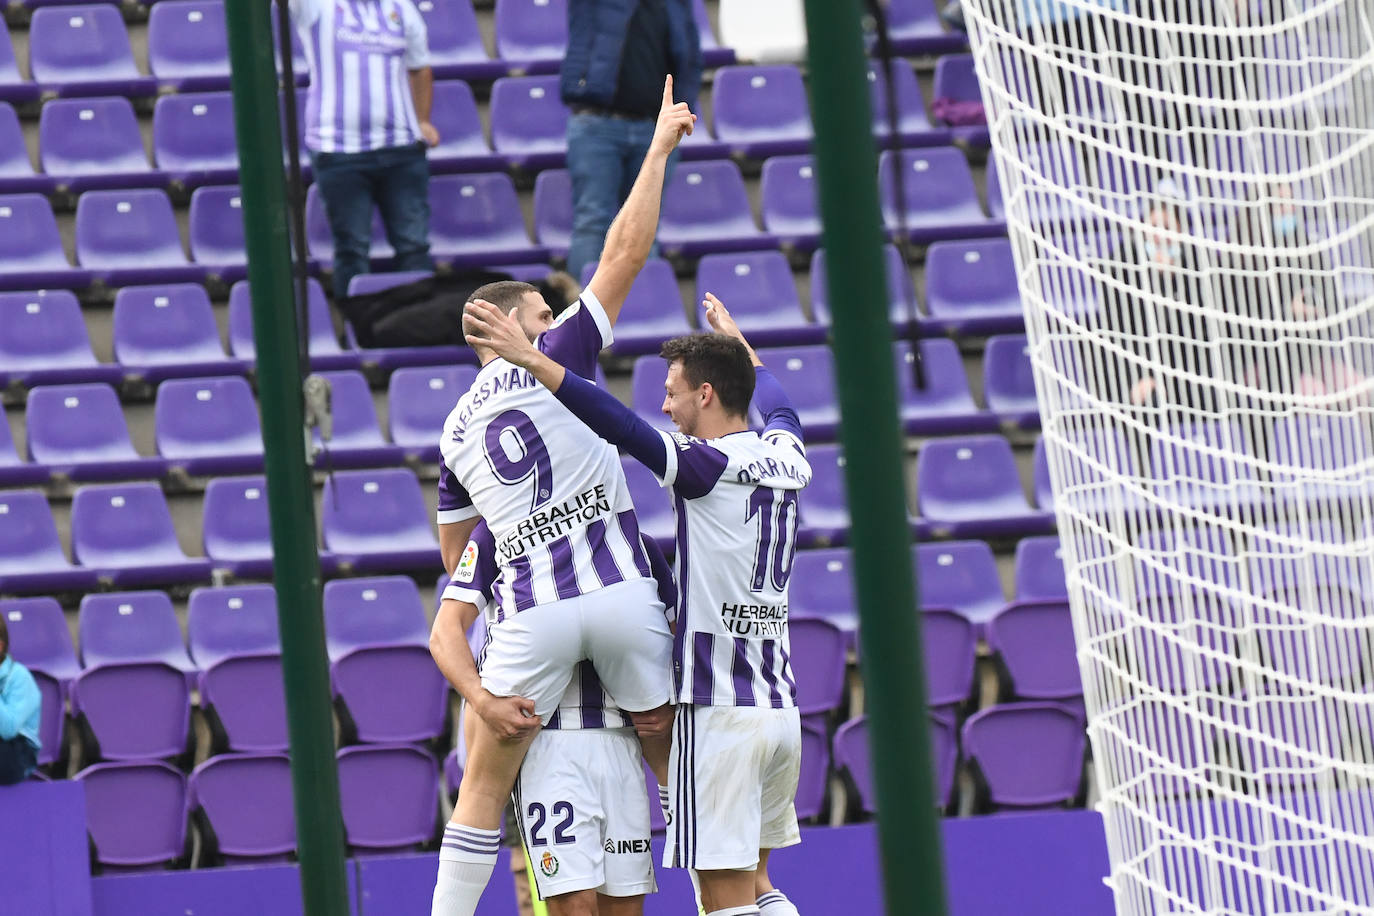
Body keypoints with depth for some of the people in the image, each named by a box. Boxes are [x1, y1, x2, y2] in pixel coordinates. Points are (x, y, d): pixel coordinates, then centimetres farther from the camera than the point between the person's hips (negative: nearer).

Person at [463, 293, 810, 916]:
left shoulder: (708, 465, -12)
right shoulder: (784, 460, 10)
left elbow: (618, 426, -22)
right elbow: (775, 405, 33)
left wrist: (528, 358, -21)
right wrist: (734, 339, 50)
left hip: (718, 712, -8)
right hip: (779, 707, 8)